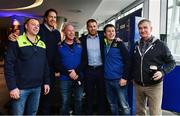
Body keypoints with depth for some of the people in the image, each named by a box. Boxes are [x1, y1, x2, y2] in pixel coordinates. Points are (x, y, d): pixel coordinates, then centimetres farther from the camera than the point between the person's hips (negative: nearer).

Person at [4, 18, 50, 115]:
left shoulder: (42, 44, 10)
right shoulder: (17, 42, -7)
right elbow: (9, 65, -11)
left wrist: (46, 82, 11)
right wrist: (12, 87, -16)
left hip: (37, 87, 5)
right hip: (21, 87, -5)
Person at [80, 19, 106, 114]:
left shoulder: (102, 38, 1)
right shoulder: (82, 39, 2)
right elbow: (80, 56, 1)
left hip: (101, 69, 0)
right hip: (88, 70, 0)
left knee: (101, 93, 11)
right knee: (89, 94, 11)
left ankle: (101, 112, 26)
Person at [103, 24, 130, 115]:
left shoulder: (119, 44, -5)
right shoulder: (103, 45, 7)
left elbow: (127, 61, -8)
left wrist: (124, 77, -13)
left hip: (119, 79, -4)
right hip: (107, 80, 5)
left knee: (124, 105, 0)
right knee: (112, 104, 16)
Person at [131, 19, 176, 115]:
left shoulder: (160, 44, -6)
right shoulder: (136, 45, 7)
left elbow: (171, 62, -3)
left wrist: (162, 71, -19)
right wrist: (132, 76, 13)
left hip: (154, 86, -4)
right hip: (138, 85, 4)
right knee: (139, 111, 16)